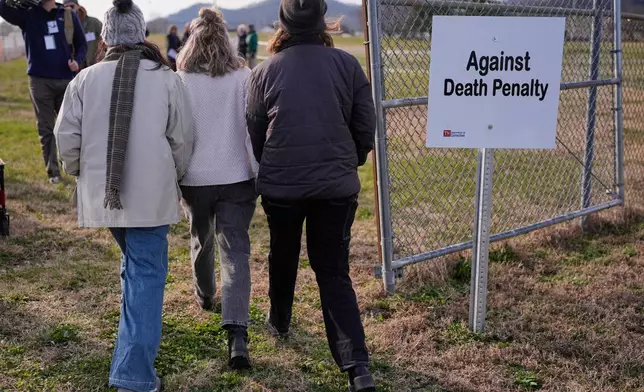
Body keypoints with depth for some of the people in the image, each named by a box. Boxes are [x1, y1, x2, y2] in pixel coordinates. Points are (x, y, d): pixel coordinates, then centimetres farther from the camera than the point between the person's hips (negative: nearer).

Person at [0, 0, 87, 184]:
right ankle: (53, 171, 10)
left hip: (67, 79, 1)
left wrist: (77, 61, -10)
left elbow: (81, 44, 8)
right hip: (40, 81, 0)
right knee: (46, 129, 4)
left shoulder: (69, 15, 5)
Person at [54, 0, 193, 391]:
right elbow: (182, 141, -2)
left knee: (135, 265, 25)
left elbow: (67, 136, 2)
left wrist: (81, 171, 21)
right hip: (151, 196, -3)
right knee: (146, 274, -1)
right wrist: (174, 178, 16)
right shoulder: (167, 80, -6)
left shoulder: (86, 79, -1)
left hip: (104, 193, 3)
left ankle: (137, 340, 38)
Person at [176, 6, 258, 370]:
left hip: (195, 178, 1)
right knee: (236, 250, -3)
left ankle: (205, 295, 51)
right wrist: (260, 172, 0)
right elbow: (253, 127, -6)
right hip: (236, 177, -1)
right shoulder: (243, 76, -4)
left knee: (201, 238, 26)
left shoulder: (180, 81, -4)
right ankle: (237, 336, -16)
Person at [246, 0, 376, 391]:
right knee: (334, 270, 5)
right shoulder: (347, 65, -5)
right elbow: (366, 127, 0)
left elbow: (254, 135, 4)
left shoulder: (265, 72, -4)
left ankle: (279, 321, 46)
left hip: (281, 185, 0)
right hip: (337, 184, 0)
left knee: (283, 256, 24)